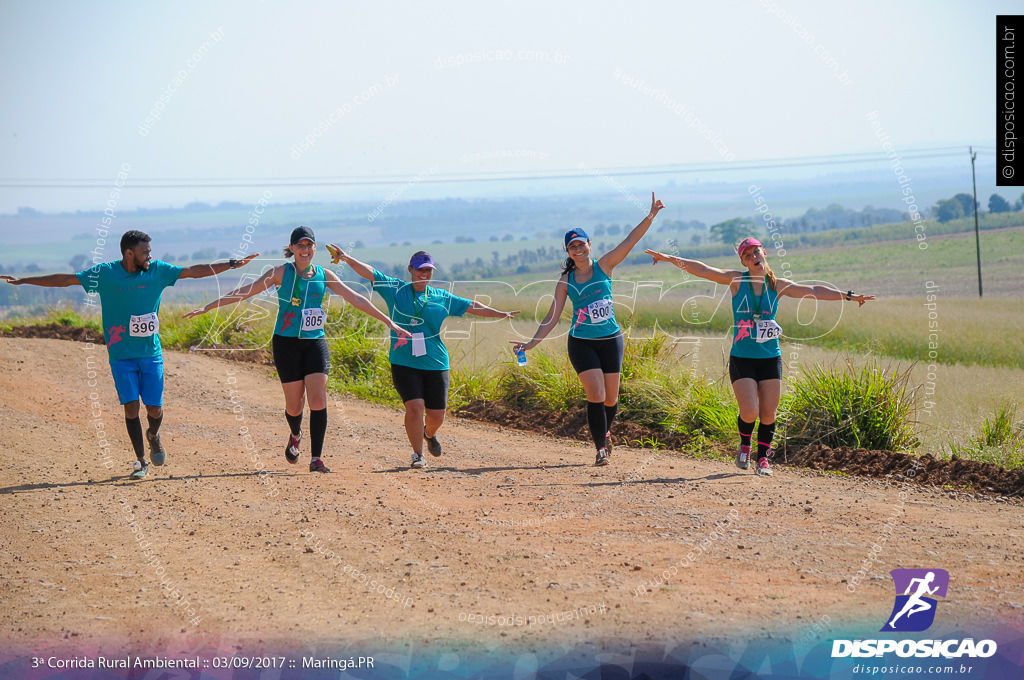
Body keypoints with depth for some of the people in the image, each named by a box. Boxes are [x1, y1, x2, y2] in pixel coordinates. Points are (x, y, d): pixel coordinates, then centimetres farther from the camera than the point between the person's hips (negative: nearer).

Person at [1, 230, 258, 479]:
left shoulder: (158, 270, -1)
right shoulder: (104, 274, -6)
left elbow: (194, 271, 2)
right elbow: (64, 280, -3)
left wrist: (232, 264, -1)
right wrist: (21, 281, -4)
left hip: (151, 353, 1)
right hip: (121, 355, -1)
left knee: (155, 408, -1)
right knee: (131, 406, -8)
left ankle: (153, 436, 33)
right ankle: (141, 460, 7)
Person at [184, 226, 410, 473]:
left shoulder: (324, 275, 6)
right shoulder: (281, 273, -1)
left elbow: (355, 299, 8)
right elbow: (245, 292, 1)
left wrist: (388, 322, 5)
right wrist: (207, 308, 0)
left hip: (315, 342, 2)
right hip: (286, 342, -2)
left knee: (318, 400, -13)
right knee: (294, 405, 0)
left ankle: (316, 458, -8)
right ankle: (295, 436, 36)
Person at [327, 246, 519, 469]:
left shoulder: (442, 298, 9)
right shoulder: (395, 289, 3)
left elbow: (472, 307, 14)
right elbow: (368, 272, -4)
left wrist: (500, 314, 9)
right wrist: (348, 259, -17)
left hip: (435, 364, 2)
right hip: (404, 364, -2)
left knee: (436, 415, 4)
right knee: (414, 407, -16)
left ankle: (429, 434, 41)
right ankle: (418, 455, 2)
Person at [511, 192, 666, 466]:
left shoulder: (604, 266, 1)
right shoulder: (566, 281, 2)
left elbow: (629, 241, -8)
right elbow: (553, 316, 4)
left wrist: (650, 217, -18)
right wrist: (532, 343, -3)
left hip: (610, 340, 1)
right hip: (581, 343, -1)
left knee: (611, 398, 7)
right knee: (596, 396, -14)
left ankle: (605, 432, 37)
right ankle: (601, 448, -6)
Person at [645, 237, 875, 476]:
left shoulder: (778, 286, 4)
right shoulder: (737, 281, -2)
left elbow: (814, 291, 7)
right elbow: (703, 270, -11)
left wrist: (847, 295, 4)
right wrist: (672, 259, -21)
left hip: (770, 358, 2)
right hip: (741, 358, -2)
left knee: (768, 413, 2)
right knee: (749, 412, -13)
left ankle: (763, 458, 23)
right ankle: (745, 444, 19)